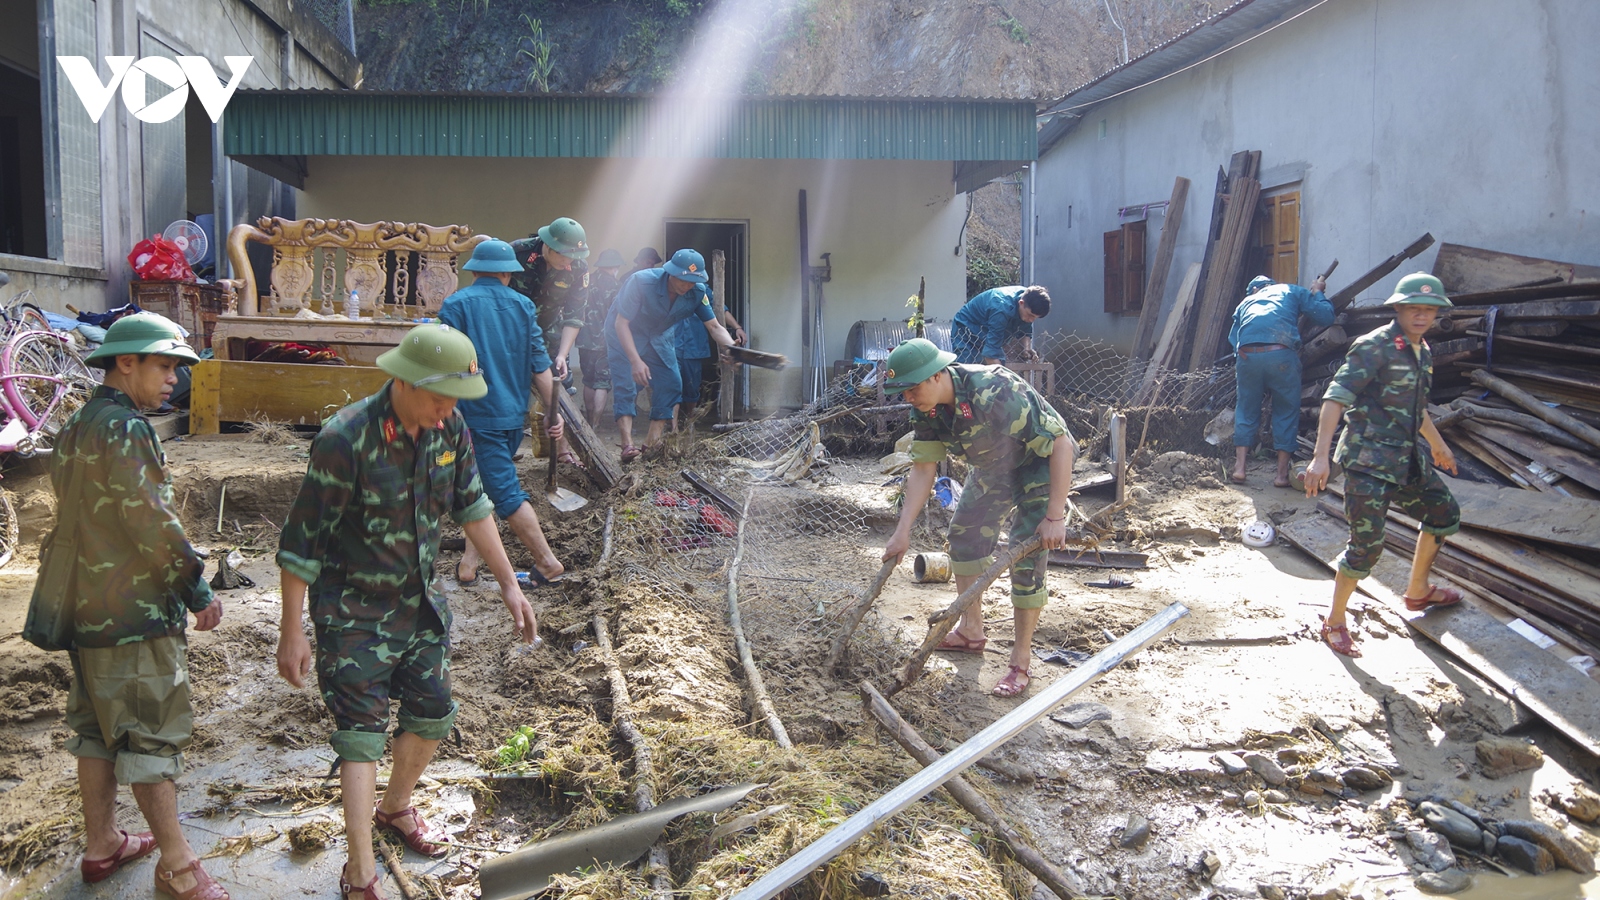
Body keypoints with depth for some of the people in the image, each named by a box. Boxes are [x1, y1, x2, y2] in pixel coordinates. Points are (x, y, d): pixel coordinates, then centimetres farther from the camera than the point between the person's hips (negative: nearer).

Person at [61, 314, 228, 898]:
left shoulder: (75, 429, 13)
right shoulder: (123, 427, -17)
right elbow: (151, 521, -20)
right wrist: (197, 588, -11)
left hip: (87, 607, 10)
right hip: (135, 612, -10)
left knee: (97, 730, 17)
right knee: (151, 736, -3)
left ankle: (101, 846, 30)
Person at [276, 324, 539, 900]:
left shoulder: (449, 428, -7)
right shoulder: (345, 439, -25)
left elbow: (471, 506, 7)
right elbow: (302, 540, -19)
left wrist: (508, 583, 7)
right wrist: (292, 632, -15)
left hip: (421, 603, 6)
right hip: (355, 613, -6)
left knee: (433, 715, 16)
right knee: (361, 734, -4)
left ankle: (395, 807, 43)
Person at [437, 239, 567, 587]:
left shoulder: (455, 305, -6)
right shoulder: (522, 306, 4)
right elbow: (539, 365, 3)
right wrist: (552, 412, 7)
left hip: (478, 414, -5)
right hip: (514, 414, 5)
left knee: (506, 493, 0)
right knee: (486, 483, 19)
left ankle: (548, 562, 2)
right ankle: (470, 559, 20)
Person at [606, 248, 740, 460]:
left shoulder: (697, 292, -20)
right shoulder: (641, 282, -34)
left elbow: (714, 326, -16)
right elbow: (621, 323, -31)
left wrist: (732, 347, -38)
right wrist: (635, 361, -39)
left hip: (659, 336, 5)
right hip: (625, 335, -5)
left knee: (670, 384, -3)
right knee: (625, 387, -16)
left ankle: (653, 442, 6)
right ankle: (627, 445, -21)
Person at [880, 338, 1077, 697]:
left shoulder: (996, 393, -40)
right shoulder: (925, 408, -17)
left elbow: (1061, 444, -35)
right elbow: (923, 469, -8)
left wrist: (1055, 517, -35)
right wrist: (903, 532, -13)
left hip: (1040, 464, -7)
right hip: (991, 467, 7)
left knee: (1027, 557, -12)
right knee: (964, 535, 8)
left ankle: (1021, 661, -2)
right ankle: (971, 631, 25)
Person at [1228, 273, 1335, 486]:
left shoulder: (1246, 302, 31)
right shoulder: (1292, 291, 25)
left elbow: (1233, 339, 24)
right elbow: (1325, 317, 16)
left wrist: (1237, 370, 34)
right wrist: (1317, 292, 33)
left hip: (1247, 355, 2)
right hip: (1281, 354, -2)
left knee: (1246, 409, 17)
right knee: (1287, 411, 12)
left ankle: (1239, 467, 15)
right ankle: (1282, 473, 14)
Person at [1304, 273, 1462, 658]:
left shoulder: (1423, 353, 12)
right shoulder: (1374, 348, -15)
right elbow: (1335, 400, -23)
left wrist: (1438, 445, 42)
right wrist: (1320, 457, -33)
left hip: (1408, 462, 9)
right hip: (1369, 463, -9)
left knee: (1445, 515, 21)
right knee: (1367, 546, -9)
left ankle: (1418, 592, 41)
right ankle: (1334, 623, 8)